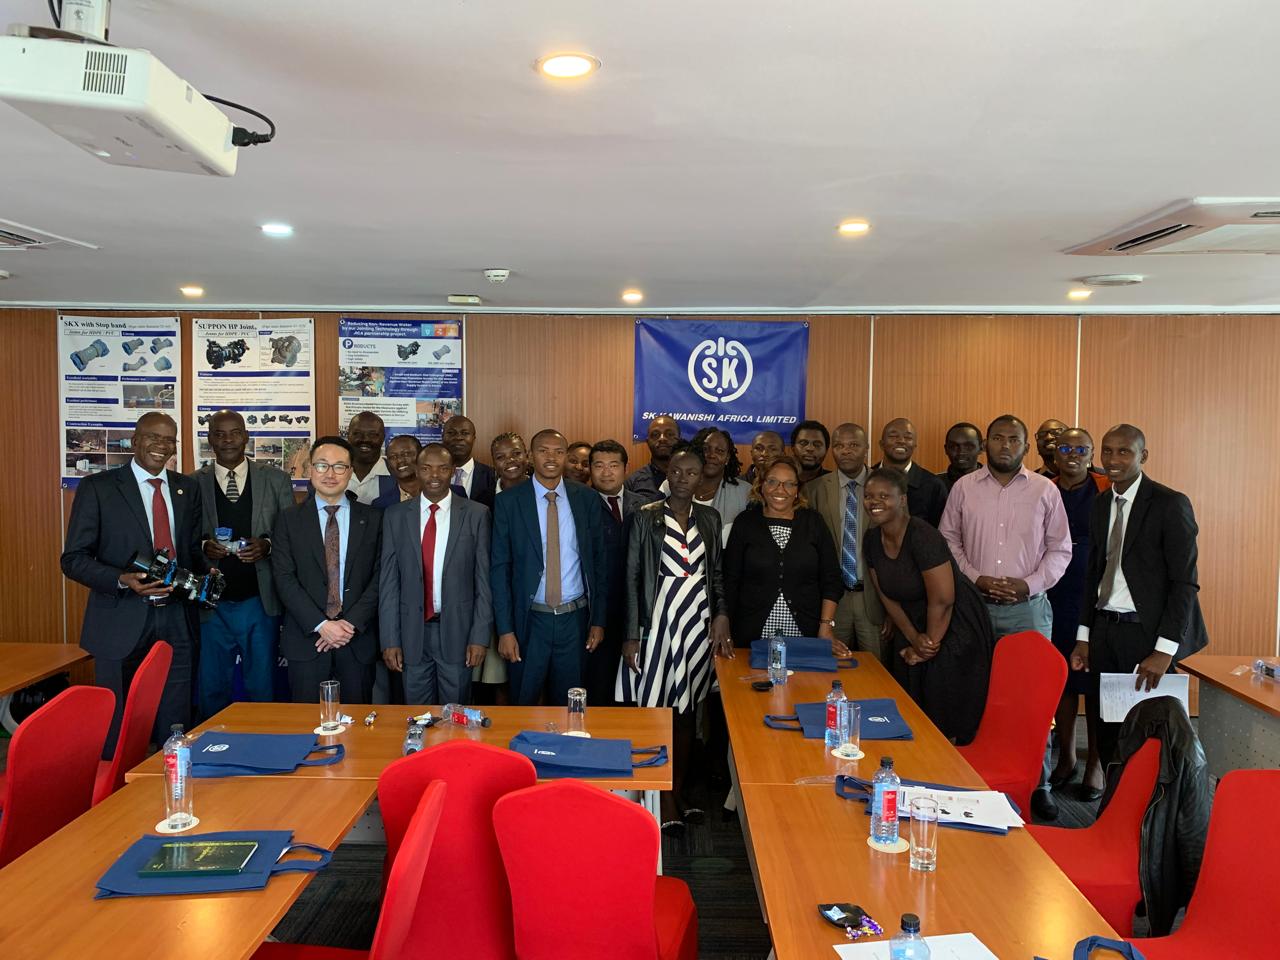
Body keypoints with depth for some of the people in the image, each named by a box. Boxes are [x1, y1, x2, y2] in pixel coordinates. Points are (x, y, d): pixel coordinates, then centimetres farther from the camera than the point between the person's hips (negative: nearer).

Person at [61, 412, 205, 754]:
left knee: (174, 726, 9)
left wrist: (206, 574, -3)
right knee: (116, 729, 7)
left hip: (177, 621, 4)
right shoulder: (97, 487, -3)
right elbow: (74, 559, -5)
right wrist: (123, 581, -21)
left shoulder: (187, 488, 11)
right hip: (122, 621, -3)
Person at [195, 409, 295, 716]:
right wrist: (203, 546, -14)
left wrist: (266, 545, -13)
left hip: (261, 603, 0)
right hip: (211, 607, 0)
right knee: (211, 690, 9)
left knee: (263, 689, 8)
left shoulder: (275, 479, 5)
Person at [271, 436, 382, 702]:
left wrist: (352, 623, -11)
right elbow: (285, 579, -3)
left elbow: (379, 577, 0)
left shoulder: (372, 519, 5)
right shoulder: (289, 519, 4)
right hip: (306, 638, 0)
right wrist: (321, 625, -12)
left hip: (358, 640, 0)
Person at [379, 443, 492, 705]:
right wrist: (389, 640, -1)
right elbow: (388, 581, 3)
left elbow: (484, 579, -1)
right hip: (412, 632, 1)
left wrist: (481, 636, -6)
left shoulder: (476, 514, -2)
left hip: (458, 630, -1)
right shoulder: (395, 515, 3)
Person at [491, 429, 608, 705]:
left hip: (575, 619, 1)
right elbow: (499, 567, -4)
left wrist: (599, 620, 2)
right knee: (522, 704, 12)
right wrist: (505, 629, -8)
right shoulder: (508, 502, -4)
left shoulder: (587, 499, 1)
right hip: (529, 620, -1)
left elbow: (598, 561, 5)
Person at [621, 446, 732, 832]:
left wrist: (721, 615, -2)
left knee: (688, 707, 10)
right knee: (657, 706, -3)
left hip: (699, 623, 4)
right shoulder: (646, 516, -2)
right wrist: (632, 634, -8)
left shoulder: (709, 518, 8)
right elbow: (632, 576, -3)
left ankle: (679, 788, 23)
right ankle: (663, 797, 8)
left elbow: (716, 572, 14)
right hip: (659, 621, -3)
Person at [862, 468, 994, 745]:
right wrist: (914, 639, -5)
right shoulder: (872, 540, -3)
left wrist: (930, 643, -11)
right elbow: (888, 597, 4)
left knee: (946, 722, -1)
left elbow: (942, 600, -24)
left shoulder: (922, 536, -26)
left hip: (955, 628, -7)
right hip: (913, 626, 7)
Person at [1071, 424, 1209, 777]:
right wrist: (1084, 636, 10)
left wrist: (1165, 650, -17)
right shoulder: (1101, 505, 10)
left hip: (1148, 632, -6)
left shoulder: (1170, 504, -10)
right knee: (1106, 728, 9)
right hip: (1104, 629, 6)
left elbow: (1185, 583, -12)